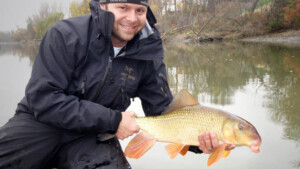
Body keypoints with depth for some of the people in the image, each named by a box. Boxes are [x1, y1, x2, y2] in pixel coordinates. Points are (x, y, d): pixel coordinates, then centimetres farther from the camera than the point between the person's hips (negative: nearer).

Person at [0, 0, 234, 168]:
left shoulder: (148, 55, -5)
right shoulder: (67, 35, -15)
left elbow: (162, 110, 2)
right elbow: (43, 99, -20)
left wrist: (197, 140, -18)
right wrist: (112, 120, -22)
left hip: (93, 137, 3)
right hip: (42, 123, -2)